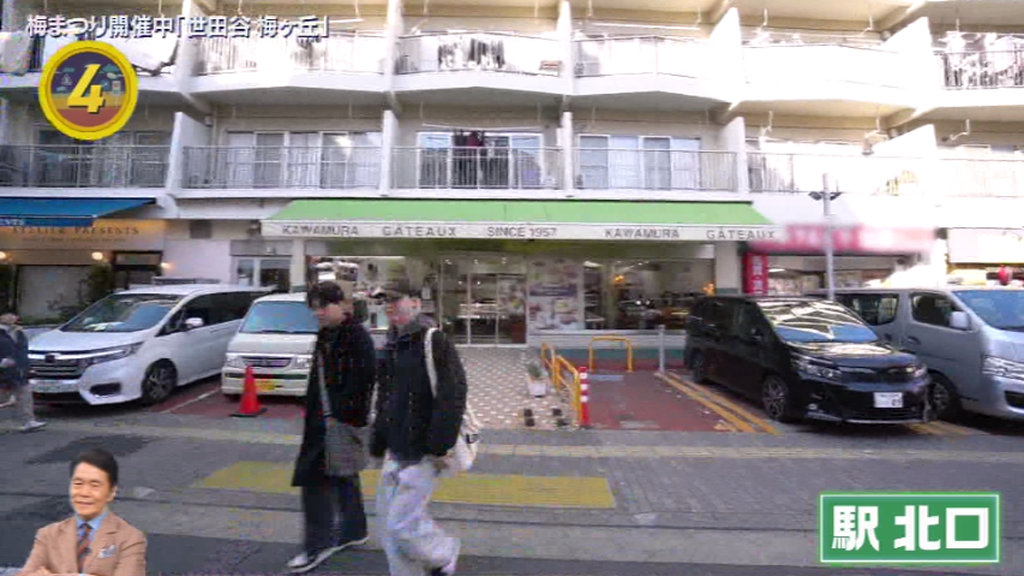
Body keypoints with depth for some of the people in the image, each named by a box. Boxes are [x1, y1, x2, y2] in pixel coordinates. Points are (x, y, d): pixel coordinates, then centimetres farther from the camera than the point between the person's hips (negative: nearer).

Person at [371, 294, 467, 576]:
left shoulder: (434, 342, -15)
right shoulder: (391, 347, 10)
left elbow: (452, 397, -19)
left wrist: (439, 446, -20)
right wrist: (378, 444, 16)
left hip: (421, 454, -8)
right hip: (395, 452, 8)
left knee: (402, 523, -2)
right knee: (389, 521, 14)